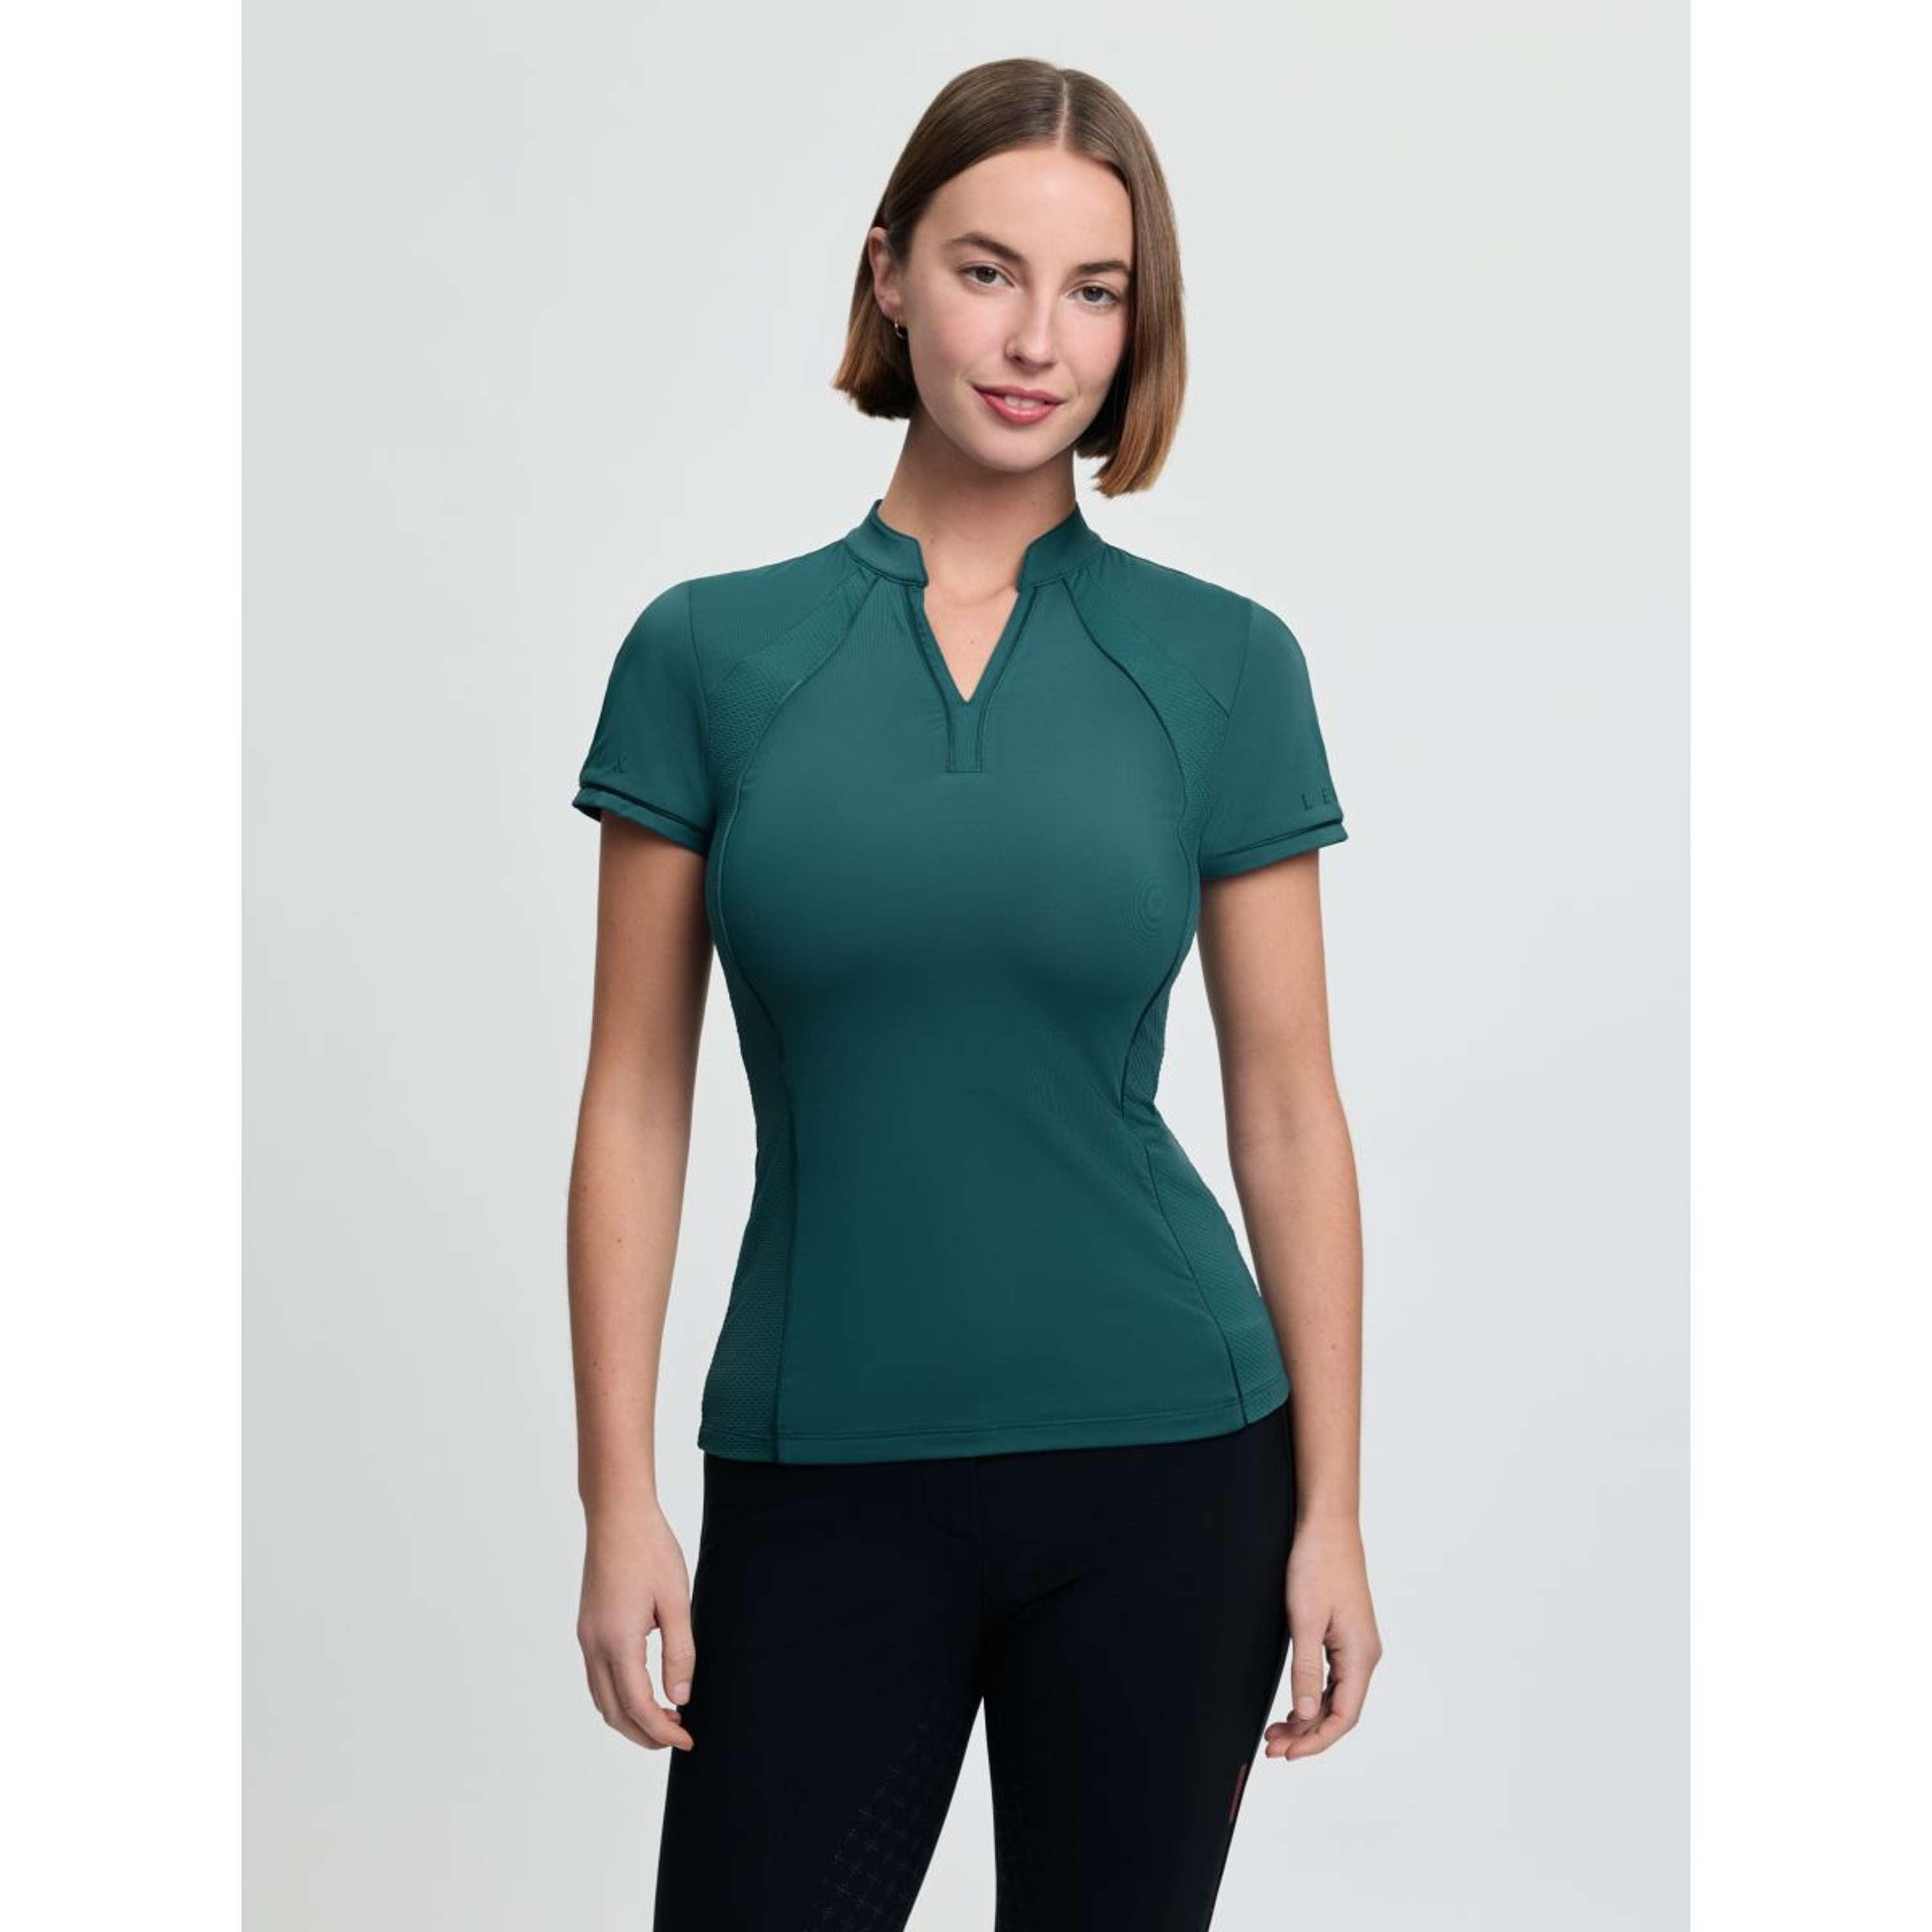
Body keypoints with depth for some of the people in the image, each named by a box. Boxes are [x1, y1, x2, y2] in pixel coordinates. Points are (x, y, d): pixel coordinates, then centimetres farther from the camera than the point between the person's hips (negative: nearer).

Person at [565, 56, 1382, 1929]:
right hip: (820, 1476, 0)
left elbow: (1287, 1109, 1)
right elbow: (637, 1102, 0)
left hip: (1161, 1461, 1)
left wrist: (1332, 1507, -1)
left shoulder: (1222, 663, -1)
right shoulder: (711, 650, -1)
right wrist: (619, 1494, -4)